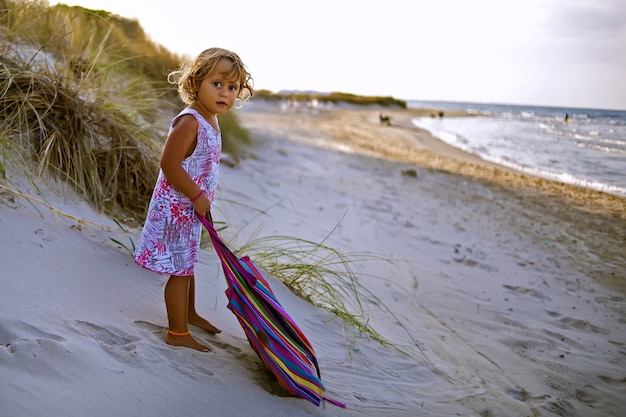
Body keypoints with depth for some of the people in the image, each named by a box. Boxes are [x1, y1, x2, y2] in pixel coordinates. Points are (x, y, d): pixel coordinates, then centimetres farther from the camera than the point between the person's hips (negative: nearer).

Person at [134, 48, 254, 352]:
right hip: (176, 207, -10)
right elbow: (169, 164, -26)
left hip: (193, 208, 10)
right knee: (180, 269, 0)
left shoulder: (210, 120, 7)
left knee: (187, 263, 24)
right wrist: (197, 196, -23)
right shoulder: (189, 122, -23)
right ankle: (177, 333, 13)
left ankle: (189, 313, 42)